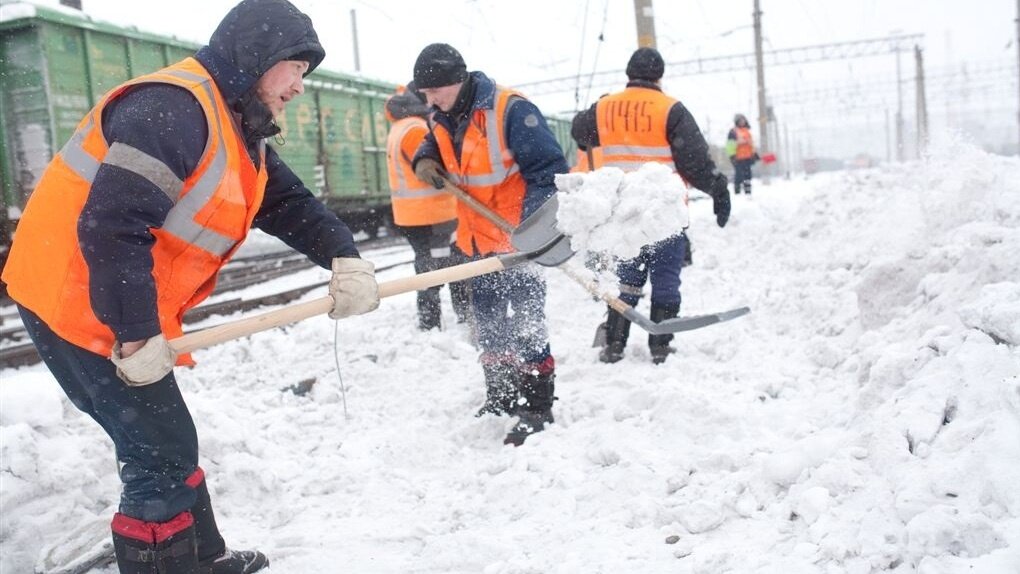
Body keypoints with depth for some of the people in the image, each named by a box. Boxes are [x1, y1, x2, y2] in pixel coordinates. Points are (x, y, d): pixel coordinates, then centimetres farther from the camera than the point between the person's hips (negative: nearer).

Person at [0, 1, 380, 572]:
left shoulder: (240, 134, 10)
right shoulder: (172, 106, -23)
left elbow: (291, 204, 6)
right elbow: (111, 225, -29)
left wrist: (344, 258, -12)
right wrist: (137, 338, -24)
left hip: (128, 308, 10)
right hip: (80, 304, -10)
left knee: (165, 444, 20)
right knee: (162, 451, -3)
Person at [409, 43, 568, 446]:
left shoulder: (510, 110, -20)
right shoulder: (443, 119, 4)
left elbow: (549, 169, -21)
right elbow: (432, 146, 25)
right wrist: (425, 162, 0)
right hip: (478, 240, 8)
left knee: (522, 320, -6)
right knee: (488, 321, 17)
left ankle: (537, 406, 7)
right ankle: (501, 395, 34)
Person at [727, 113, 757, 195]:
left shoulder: (747, 130, 18)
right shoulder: (733, 132, -6)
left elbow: (751, 143, 27)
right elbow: (730, 144, -11)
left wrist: (754, 153, 25)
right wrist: (732, 155, -16)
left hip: (747, 157, 7)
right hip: (738, 158, -7)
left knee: (747, 174, 10)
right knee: (739, 174, -7)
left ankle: (748, 191, 16)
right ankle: (737, 191, 0)